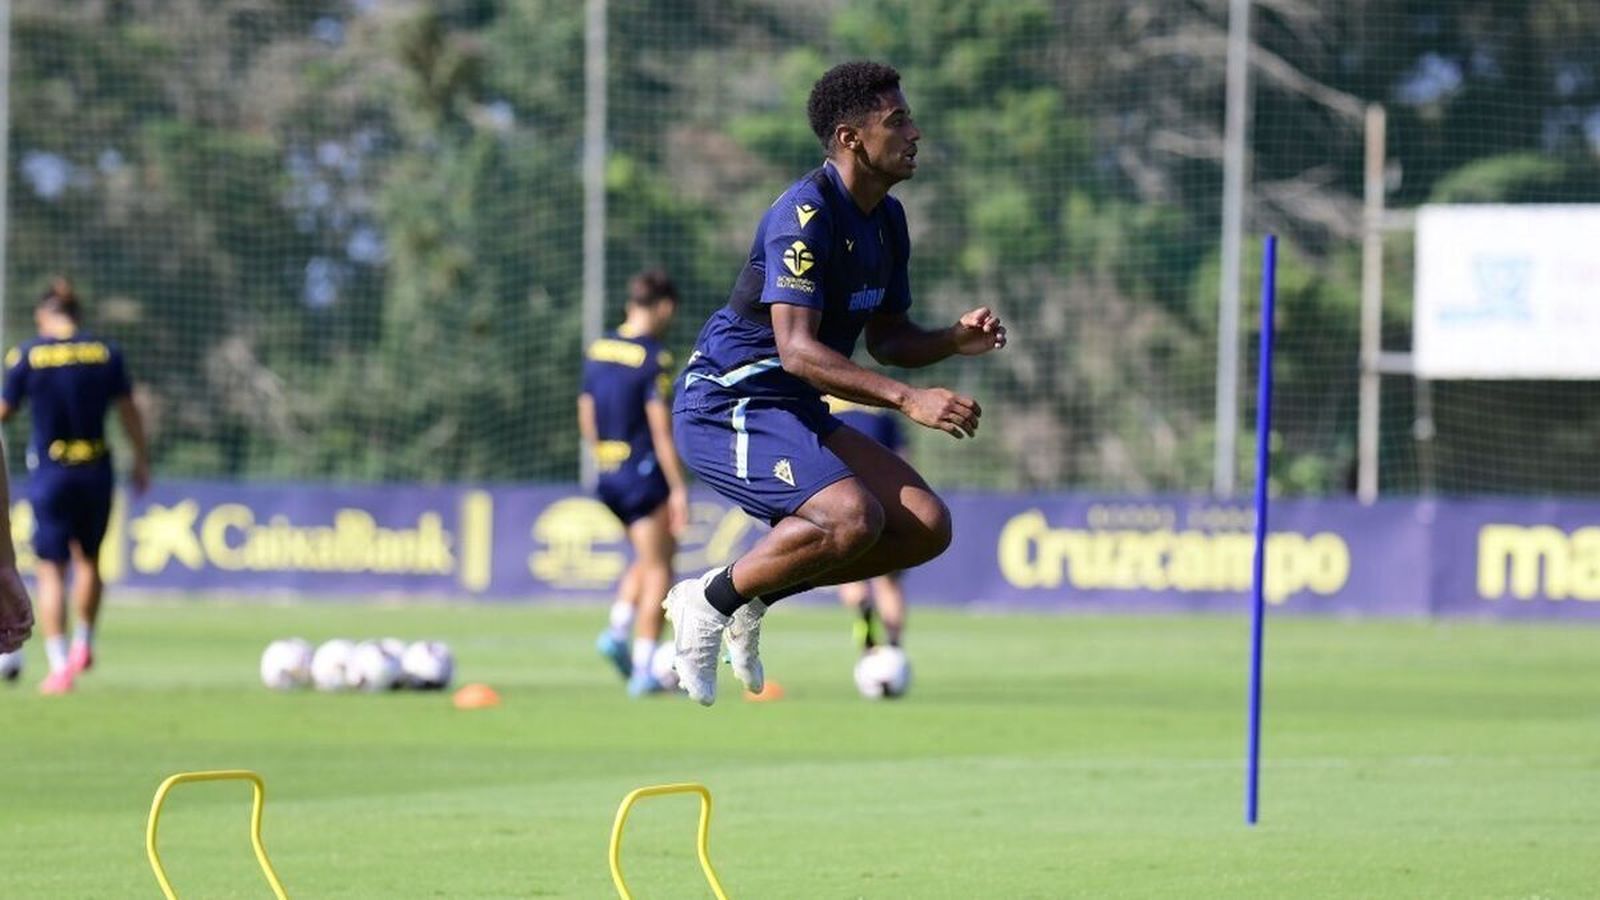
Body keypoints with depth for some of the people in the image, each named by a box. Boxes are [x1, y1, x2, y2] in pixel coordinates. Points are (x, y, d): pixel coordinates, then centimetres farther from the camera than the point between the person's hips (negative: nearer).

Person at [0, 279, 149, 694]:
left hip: (49, 471, -2)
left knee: (51, 570, 1)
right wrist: (141, 461, 13)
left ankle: (59, 666, -6)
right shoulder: (105, 352, 0)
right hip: (96, 470, 2)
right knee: (88, 558, 23)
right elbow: (128, 411, 3)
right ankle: (84, 643, 25)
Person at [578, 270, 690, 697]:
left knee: (648, 559, 23)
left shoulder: (598, 350, 7)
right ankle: (644, 670, -1)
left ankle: (617, 630, 5)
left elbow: (586, 417, 13)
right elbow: (660, 427, -18)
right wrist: (679, 488, -14)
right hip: (645, 476, -7)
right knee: (657, 569, 2)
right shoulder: (654, 358, -15)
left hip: (608, 475, 7)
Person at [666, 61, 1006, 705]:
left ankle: (755, 597, 6)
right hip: (728, 405, -9)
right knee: (852, 517, -31)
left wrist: (958, 339, -2)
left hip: (797, 412, 9)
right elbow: (797, 349, -29)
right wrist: (907, 399, -37)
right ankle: (709, 602, -11)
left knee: (928, 526, -3)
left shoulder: (886, 219, 9)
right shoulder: (806, 214, -20)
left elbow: (886, 338, 19)